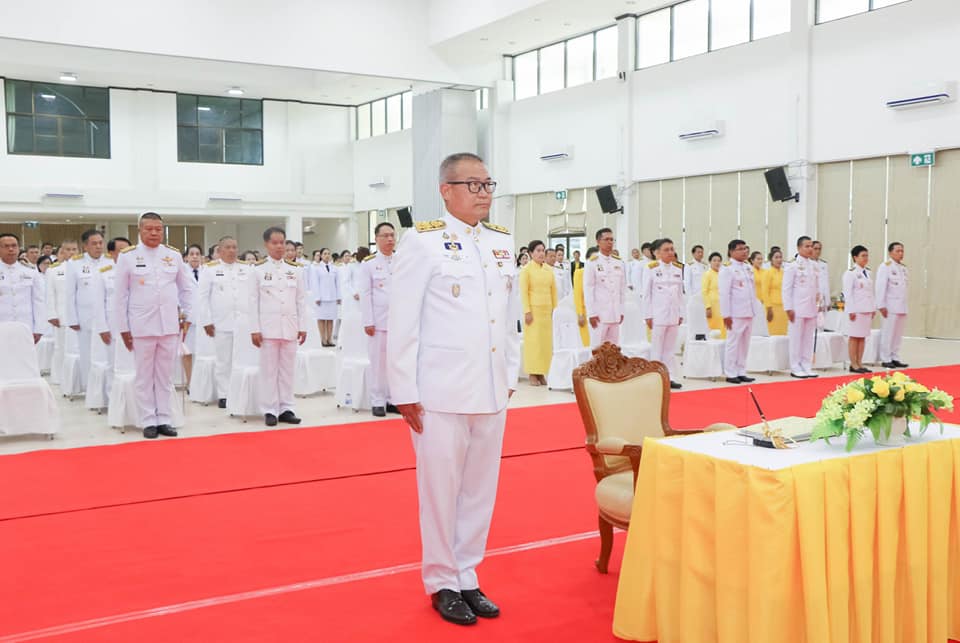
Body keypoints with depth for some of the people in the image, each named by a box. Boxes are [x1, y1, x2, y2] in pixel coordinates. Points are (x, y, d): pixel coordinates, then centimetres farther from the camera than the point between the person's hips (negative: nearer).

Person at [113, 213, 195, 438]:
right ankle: (148, 421, 13)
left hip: (170, 325, 2)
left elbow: (187, 287, 14)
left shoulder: (174, 255, 4)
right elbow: (120, 295, 0)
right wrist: (123, 328, -1)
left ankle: (163, 419, 16)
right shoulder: (128, 256, -3)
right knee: (145, 376, 5)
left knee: (165, 376, 8)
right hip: (142, 326, -2)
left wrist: (187, 315, 10)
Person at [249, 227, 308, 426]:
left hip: (290, 326, 2)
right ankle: (270, 410, 7)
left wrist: (303, 326, 4)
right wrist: (254, 329, -6)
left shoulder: (295, 269, 7)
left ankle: (286, 408, 12)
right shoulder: (258, 269, 1)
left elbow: (301, 300, 8)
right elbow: (253, 301, 0)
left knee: (287, 369, 6)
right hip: (268, 326, -2)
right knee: (269, 369, 1)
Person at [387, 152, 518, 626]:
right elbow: (402, 323, -9)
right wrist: (404, 392, -10)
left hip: (491, 390, 5)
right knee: (441, 489, 6)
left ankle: (468, 578, 27)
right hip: (441, 391, -5)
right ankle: (442, 583, 22)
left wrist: (511, 373, 12)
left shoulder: (503, 242, 8)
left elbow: (509, 315, 13)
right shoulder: (423, 243, -8)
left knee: (480, 488, 12)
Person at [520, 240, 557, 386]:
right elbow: (523, 292, -6)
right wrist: (527, 311, -13)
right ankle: (532, 374, 1)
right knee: (533, 341, -4)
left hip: (547, 310, 5)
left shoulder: (549, 269, 11)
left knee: (546, 342, 4)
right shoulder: (526, 269, -3)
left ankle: (541, 373, 11)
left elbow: (554, 290, 13)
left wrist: (555, 309, 7)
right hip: (533, 309, -5)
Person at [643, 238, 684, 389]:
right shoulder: (652, 268, -3)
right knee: (657, 348, -1)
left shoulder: (678, 269, 10)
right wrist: (648, 315, -6)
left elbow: (680, 293, 13)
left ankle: (669, 377, 12)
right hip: (658, 314, -4)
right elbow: (647, 294, -3)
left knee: (670, 348, 7)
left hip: (673, 315, 4)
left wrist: (681, 313, 8)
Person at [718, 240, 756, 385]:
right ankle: (731, 374, 5)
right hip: (735, 313, -7)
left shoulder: (748, 267, 14)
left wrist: (754, 309, 14)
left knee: (745, 344, 10)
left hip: (749, 312, 7)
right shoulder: (727, 268, -9)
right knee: (733, 343, -2)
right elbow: (724, 293, -13)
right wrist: (726, 314, -16)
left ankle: (741, 372, 17)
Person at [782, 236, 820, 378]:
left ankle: (806, 367, 15)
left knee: (809, 339, 8)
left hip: (812, 308, 5)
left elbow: (817, 287, 16)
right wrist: (788, 308, -11)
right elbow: (786, 288, -7)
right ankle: (795, 368, 6)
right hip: (797, 308, -5)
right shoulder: (792, 265, -6)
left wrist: (819, 303, 10)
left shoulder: (814, 265, 11)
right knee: (796, 338, -1)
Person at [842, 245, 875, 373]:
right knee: (854, 337, -3)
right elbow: (847, 293, -12)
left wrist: (873, 309, 13)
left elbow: (871, 292, 18)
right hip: (856, 309, -7)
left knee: (863, 337, 9)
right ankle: (853, 365, 1)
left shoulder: (868, 272, 15)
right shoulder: (850, 273, -8)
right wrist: (851, 310, -17)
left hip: (867, 309, 7)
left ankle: (859, 363, 14)